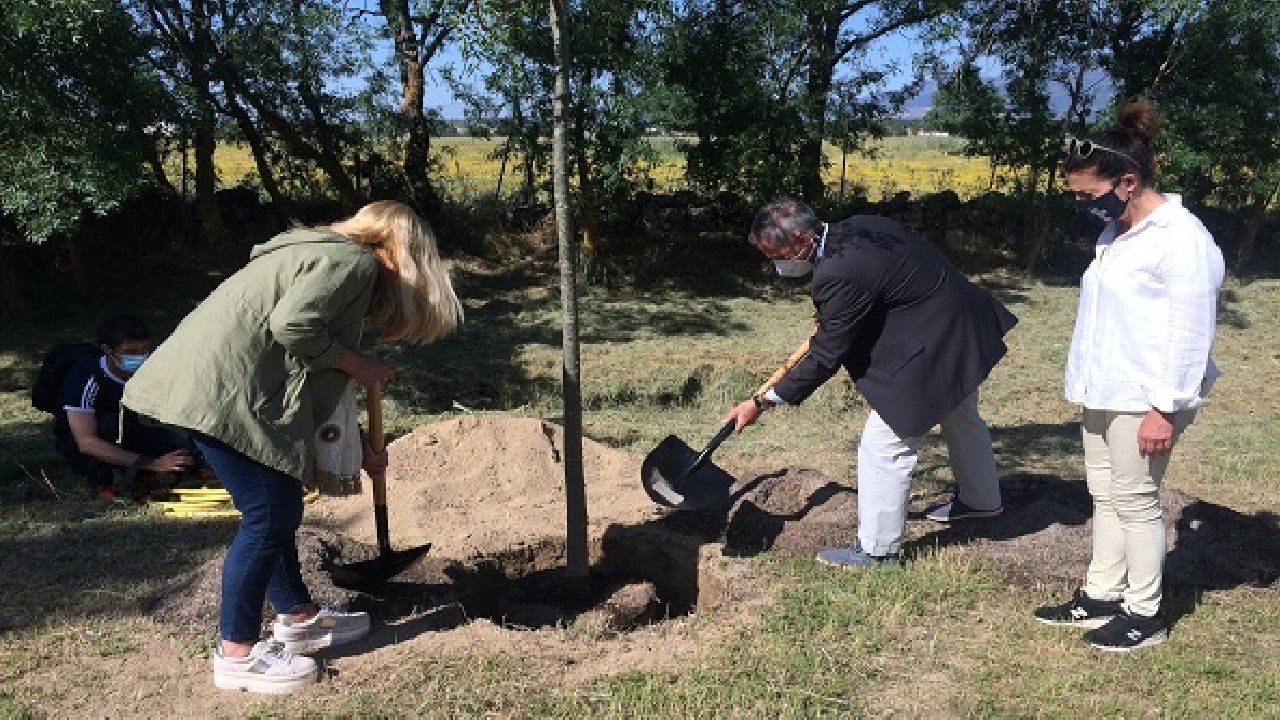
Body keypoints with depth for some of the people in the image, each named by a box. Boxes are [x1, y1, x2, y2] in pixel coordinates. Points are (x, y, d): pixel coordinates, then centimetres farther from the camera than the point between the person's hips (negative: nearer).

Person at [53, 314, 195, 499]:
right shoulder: (85, 378, -30)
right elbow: (86, 442, -38)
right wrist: (151, 464, -45)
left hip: (124, 438, 4)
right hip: (77, 444, -4)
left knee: (184, 448, -21)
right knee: (111, 424, -37)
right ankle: (102, 478, -15)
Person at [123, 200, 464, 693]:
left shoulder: (329, 254, 24)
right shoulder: (354, 261, -8)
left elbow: (314, 377, 26)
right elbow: (292, 324, -24)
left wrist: (360, 449, 27)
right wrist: (356, 365, -8)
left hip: (216, 381, 11)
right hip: (222, 389, -11)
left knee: (280, 506, 18)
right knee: (268, 515, -3)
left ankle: (297, 618, 31)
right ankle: (236, 654, 7)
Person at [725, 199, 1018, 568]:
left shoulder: (841, 274, -30)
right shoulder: (856, 227, -3)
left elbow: (825, 357, -23)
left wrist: (763, 402, -16)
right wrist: (829, 322, 14)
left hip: (933, 349, -11)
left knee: (883, 445, -3)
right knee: (961, 419, 31)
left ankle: (877, 548, 10)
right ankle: (981, 499, 54)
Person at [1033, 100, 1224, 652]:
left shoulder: (1182, 238, -17)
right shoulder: (1116, 232, 8)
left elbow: (1190, 334, -19)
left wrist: (1165, 409, -20)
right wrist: (1091, 386, 16)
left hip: (1145, 399, -9)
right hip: (1105, 392, 9)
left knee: (1135, 500, 1)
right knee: (1104, 494, 15)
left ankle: (1145, 615, 16)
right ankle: (1100, 597, 27)